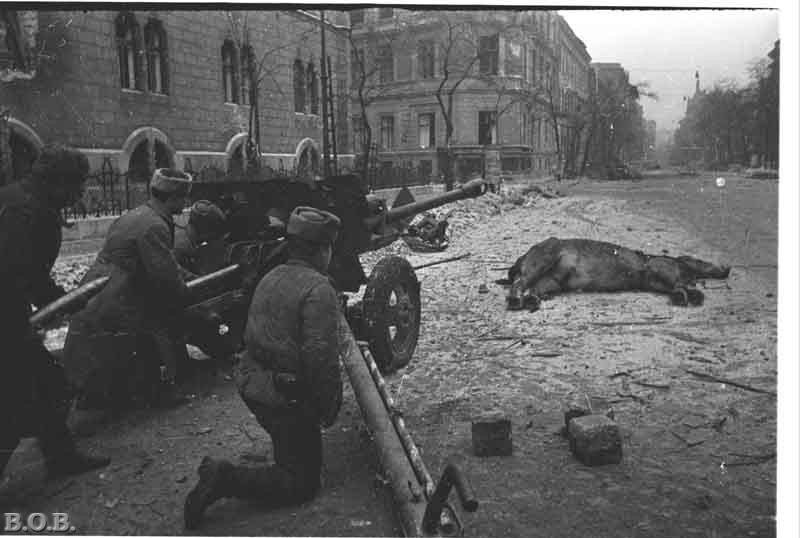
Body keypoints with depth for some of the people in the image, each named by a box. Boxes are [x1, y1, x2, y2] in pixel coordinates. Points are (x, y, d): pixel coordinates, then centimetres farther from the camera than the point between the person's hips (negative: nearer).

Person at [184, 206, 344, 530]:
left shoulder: (269, 278, 8)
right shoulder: (318, 289, -20)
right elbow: (320, 356, -26)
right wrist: (329, 404, -12)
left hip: (253, 385, 9)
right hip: (288, 399, -9)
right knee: (302, 483, 3)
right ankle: (226, 479, -11)